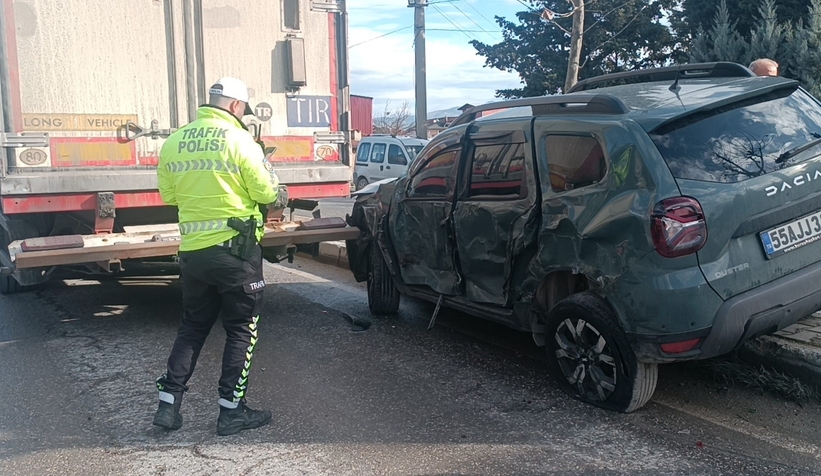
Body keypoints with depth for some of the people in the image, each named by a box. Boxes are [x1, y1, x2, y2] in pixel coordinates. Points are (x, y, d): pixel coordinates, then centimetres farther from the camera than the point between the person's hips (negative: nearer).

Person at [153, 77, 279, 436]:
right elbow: (266, 193, -8)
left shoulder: (174, 142, 5)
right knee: (242, 330, 8)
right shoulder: (238, 140, -11)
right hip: (235, 250, -5)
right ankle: (231, 412, 13)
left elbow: (168, 195, 13)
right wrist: (274, 183, 13)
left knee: (192, 327, 20)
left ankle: (168, 404, 20)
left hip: (192, 250, 6)